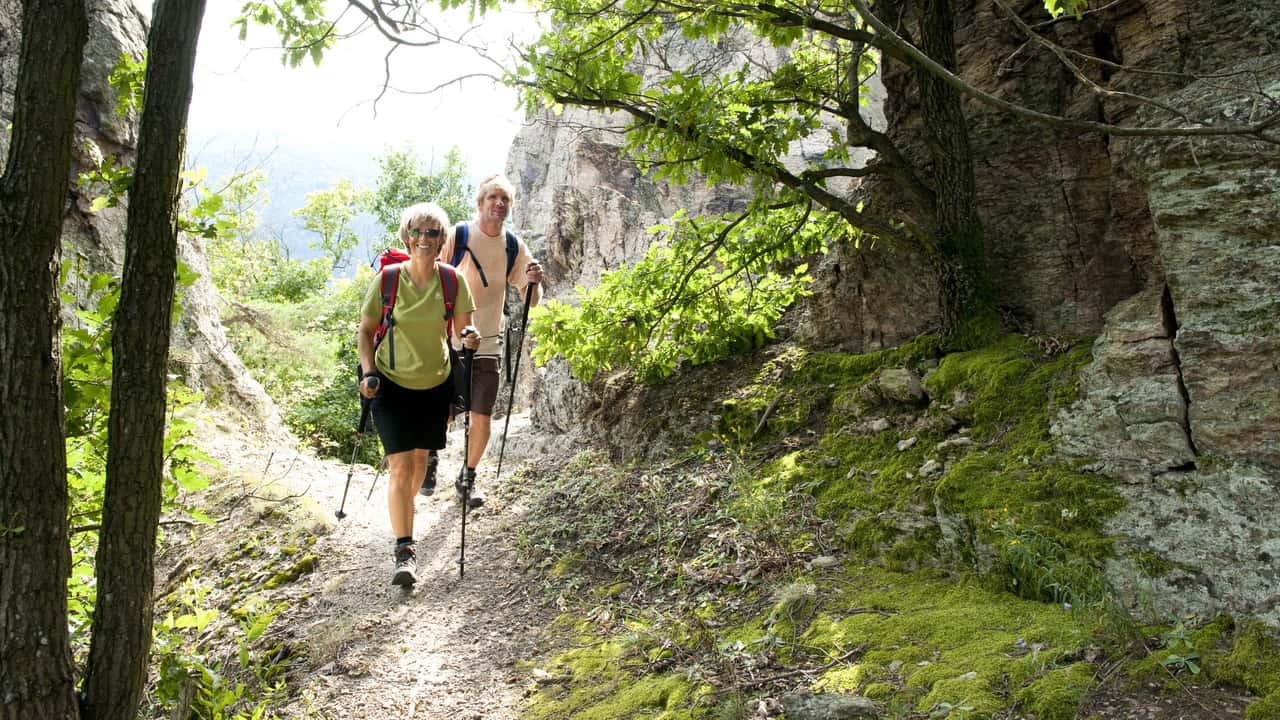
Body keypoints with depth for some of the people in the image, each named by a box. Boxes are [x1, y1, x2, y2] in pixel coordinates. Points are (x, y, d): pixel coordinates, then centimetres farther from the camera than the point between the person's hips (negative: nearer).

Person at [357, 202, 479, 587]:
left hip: (436, 385, 3)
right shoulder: (388, 279, -12)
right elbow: (365, 330, -2)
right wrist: (368, 372, -14)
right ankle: (405, 551, -6)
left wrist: (470, 338, -22)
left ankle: (403, 512, 47)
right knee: (400, 465, -10)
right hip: (392, 383, -2)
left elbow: (463, 329, 1)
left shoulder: (452, 281, -9)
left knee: (420, 458, 18)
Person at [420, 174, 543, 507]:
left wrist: (535, 282, -17)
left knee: (482, 418, 1)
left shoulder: (514, 246, 2)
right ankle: (429, 460, 36)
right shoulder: (458, 235, -8)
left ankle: (467, 477, 25)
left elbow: (531, 301, 4)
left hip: (486, 345, 2)